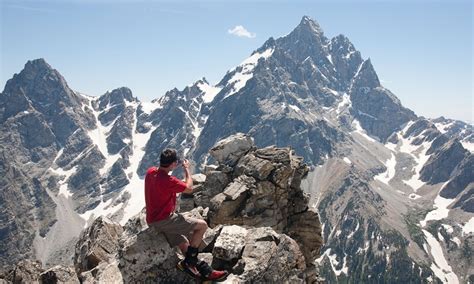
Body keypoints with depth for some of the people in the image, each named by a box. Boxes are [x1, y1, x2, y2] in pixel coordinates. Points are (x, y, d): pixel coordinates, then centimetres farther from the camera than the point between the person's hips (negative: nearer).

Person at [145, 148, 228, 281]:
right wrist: (186, 168, 0)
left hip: (152, 220, 10)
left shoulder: (150, 172, -1)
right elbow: (189, 188, -11)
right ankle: (188, 262, 2)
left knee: (184, 244, 16)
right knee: (202, 225, -7)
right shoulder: (168, 181, -27)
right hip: (164, 220, -10)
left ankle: (204, 271, 19)